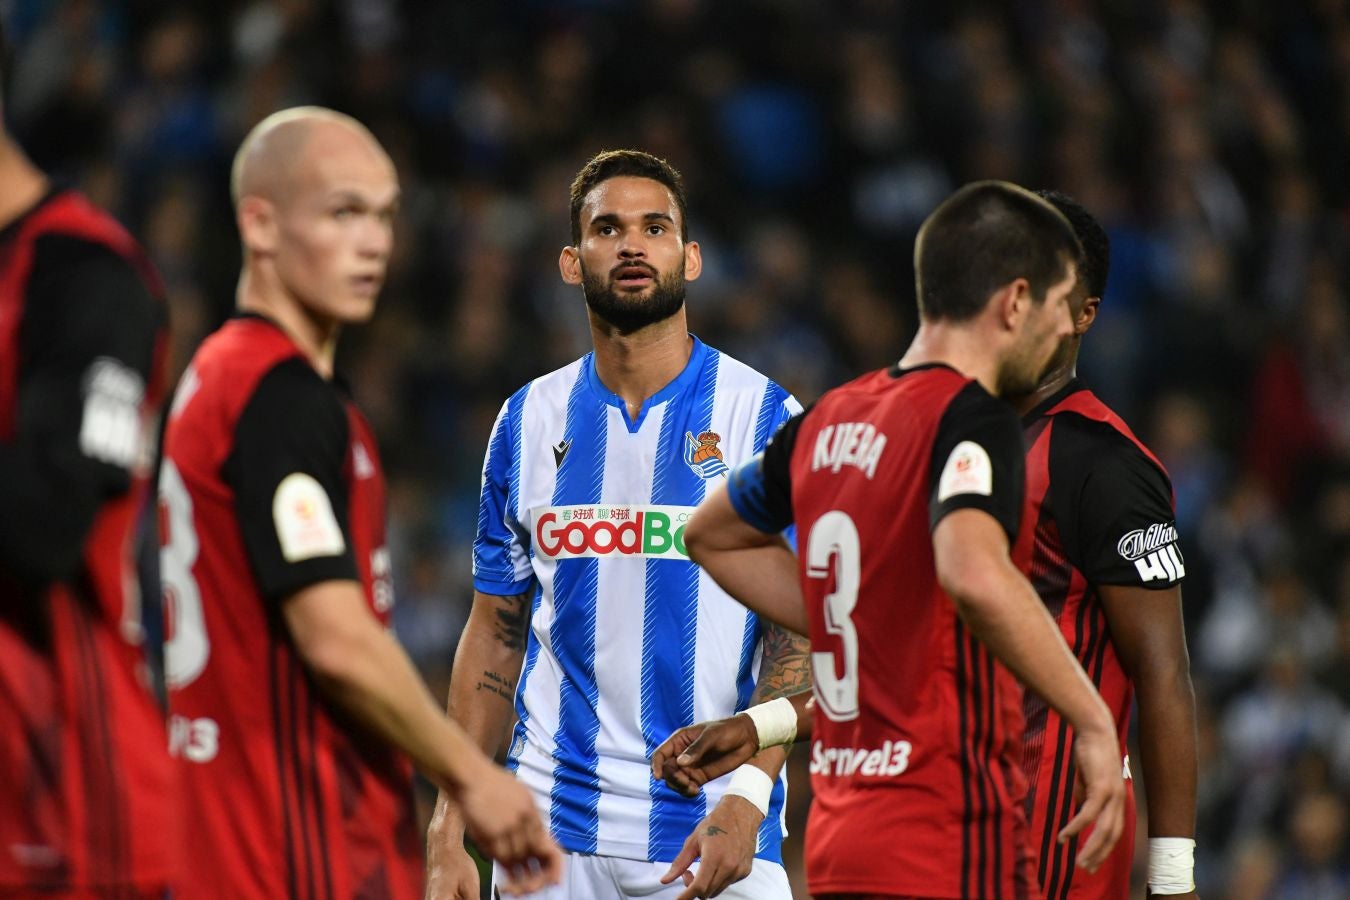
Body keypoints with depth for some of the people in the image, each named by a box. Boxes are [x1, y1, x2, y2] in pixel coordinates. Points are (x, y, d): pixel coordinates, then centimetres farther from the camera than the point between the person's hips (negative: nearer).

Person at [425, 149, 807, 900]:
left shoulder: (767, 417, -1)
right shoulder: (530, 421, 9)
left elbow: (798, 632, -4)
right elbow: (495, 633, 12)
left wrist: (747, 796, -18)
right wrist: (450, 830, 5)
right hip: (552, 830, 3)